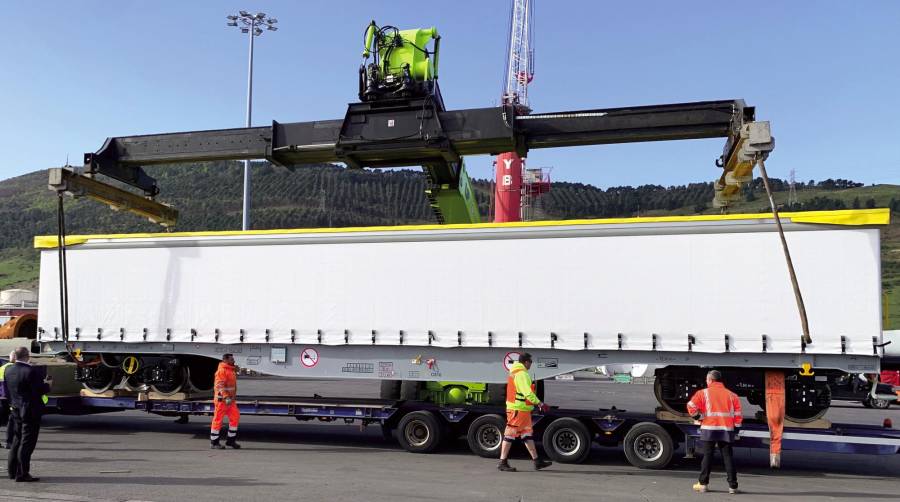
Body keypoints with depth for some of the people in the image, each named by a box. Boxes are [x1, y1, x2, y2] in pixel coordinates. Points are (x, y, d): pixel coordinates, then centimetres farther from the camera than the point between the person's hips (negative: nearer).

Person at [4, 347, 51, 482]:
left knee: (17, 440, 19)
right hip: (31, 412, -8)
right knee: (27, 442, -2)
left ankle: (12, 471, 26)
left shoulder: (8, 371, 5)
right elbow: (40, 391, -20)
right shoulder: (31, 371, -20)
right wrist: (48, 384, -1)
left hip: (15, 411, 8)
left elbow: (7, 392, 11)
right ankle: (22, 474, 0)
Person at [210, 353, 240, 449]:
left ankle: (230, 440, 13)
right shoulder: (222, 370, -13)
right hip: (222, 399, -9)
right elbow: (219, 385, -23)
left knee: (235, 417, 5)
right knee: (218, 419, -2)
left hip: (230, 399, 9)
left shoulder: (232, 370, 17)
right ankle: (214, 442, 5)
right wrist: (226, 397, -30)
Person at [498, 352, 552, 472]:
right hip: (519, 409, -11)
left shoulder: (514, 373, 17)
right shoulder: (522, 374, -16)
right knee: (510, 435, -5)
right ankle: (503, 463, 0)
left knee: (527, 435, 12)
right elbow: (528, 393, -23)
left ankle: (537, 461, 18)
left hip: (521, 409, 11)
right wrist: (540, 404, -18)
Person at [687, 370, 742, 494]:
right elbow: (738, 413, 6)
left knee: (707, 456, 5)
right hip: (726, 430, 2)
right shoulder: (731, 395, 9)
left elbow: (691, 406, -8)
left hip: (709, 429, -2)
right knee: (728, 457, 5)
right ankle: (732, 486, 4)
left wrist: (699, 417, 5)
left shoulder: (703, 393, 0)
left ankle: (703, 484, 8)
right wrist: (736, 430, 10)